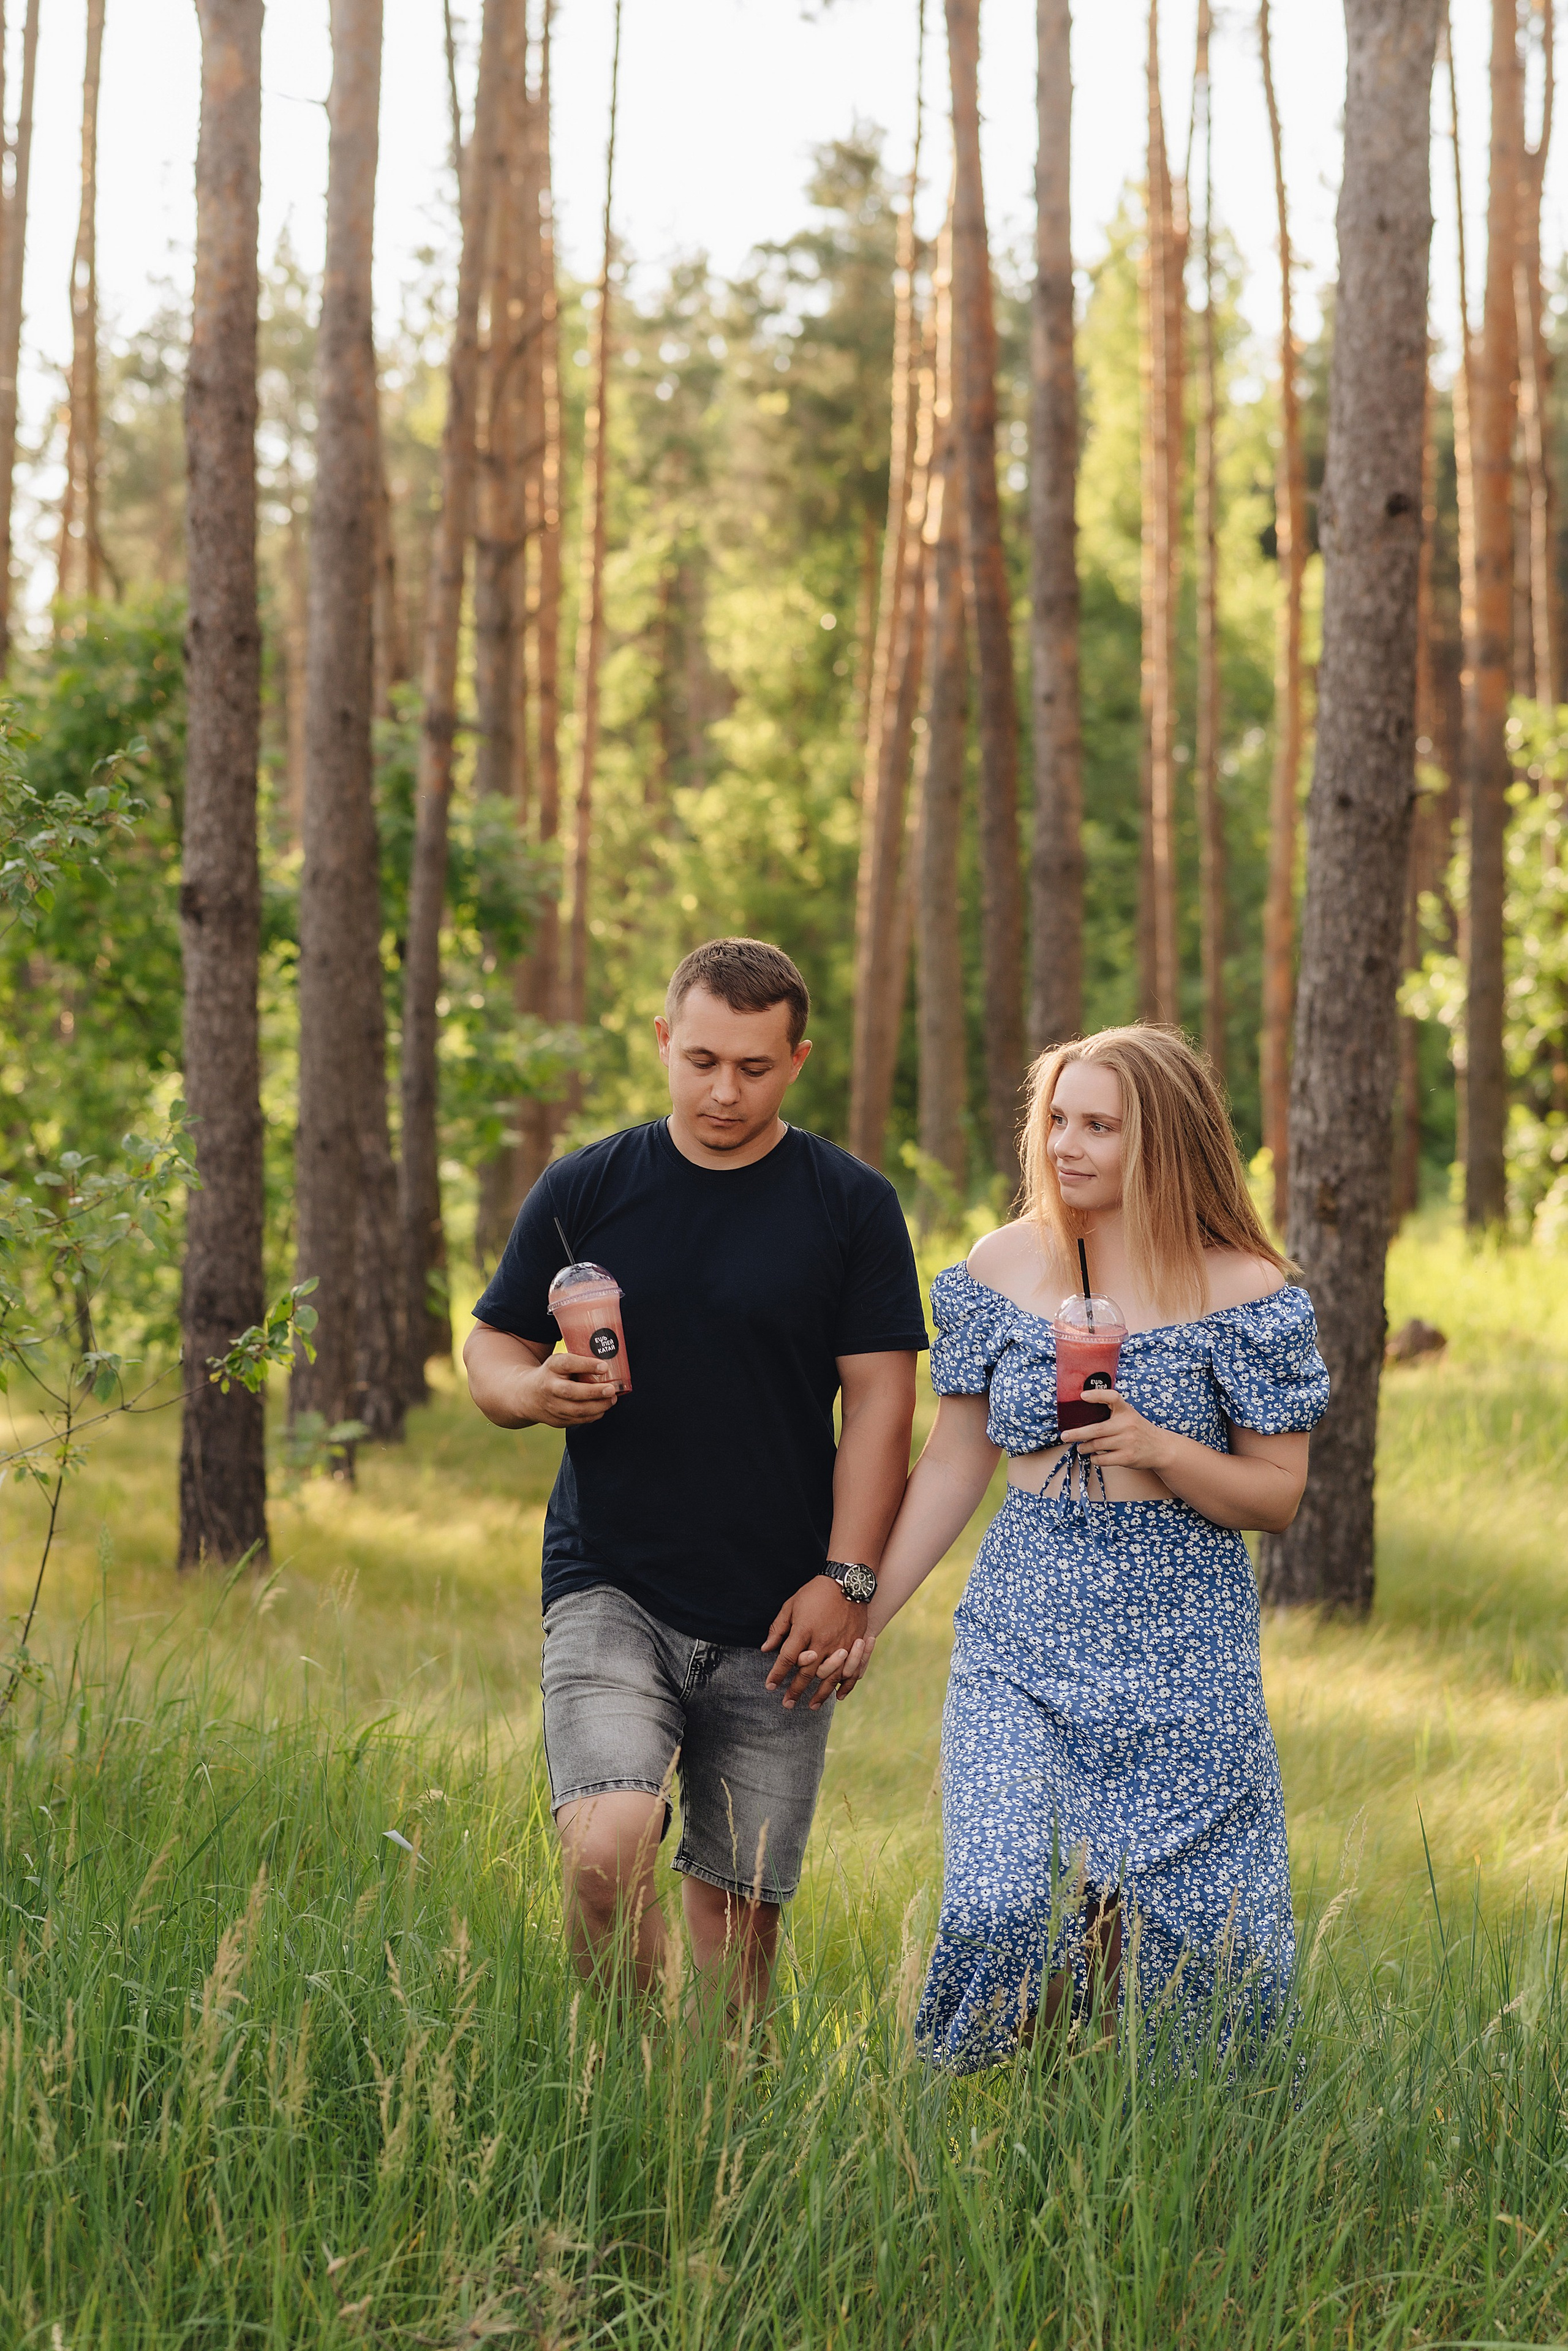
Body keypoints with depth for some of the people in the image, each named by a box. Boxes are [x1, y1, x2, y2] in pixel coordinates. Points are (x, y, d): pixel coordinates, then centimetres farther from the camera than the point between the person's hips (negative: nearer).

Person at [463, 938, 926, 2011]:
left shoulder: (853, 1206, 3)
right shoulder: (585, 1190, 5)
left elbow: (880, 1399, 1)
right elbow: (491, 1351, 11)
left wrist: (847, 1578, -8)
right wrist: (535, 1392, -13)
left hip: (776, 1618, 0)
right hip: (610, 1589, 0)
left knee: (741, 1901, 5)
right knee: (608, 1853, -20)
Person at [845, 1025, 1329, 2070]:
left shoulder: (1243, 1290, -3)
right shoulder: (1005, 1266, 5)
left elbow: (1278, 1495, 0)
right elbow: (954, 1465, 12)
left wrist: (1158, 1449, -18)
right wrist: (863, 1613, 9)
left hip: (1182, 1643, -1)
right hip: (1022, 1635, 1)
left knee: (1188, 1934, -1)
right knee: (1003, 1910, -14)